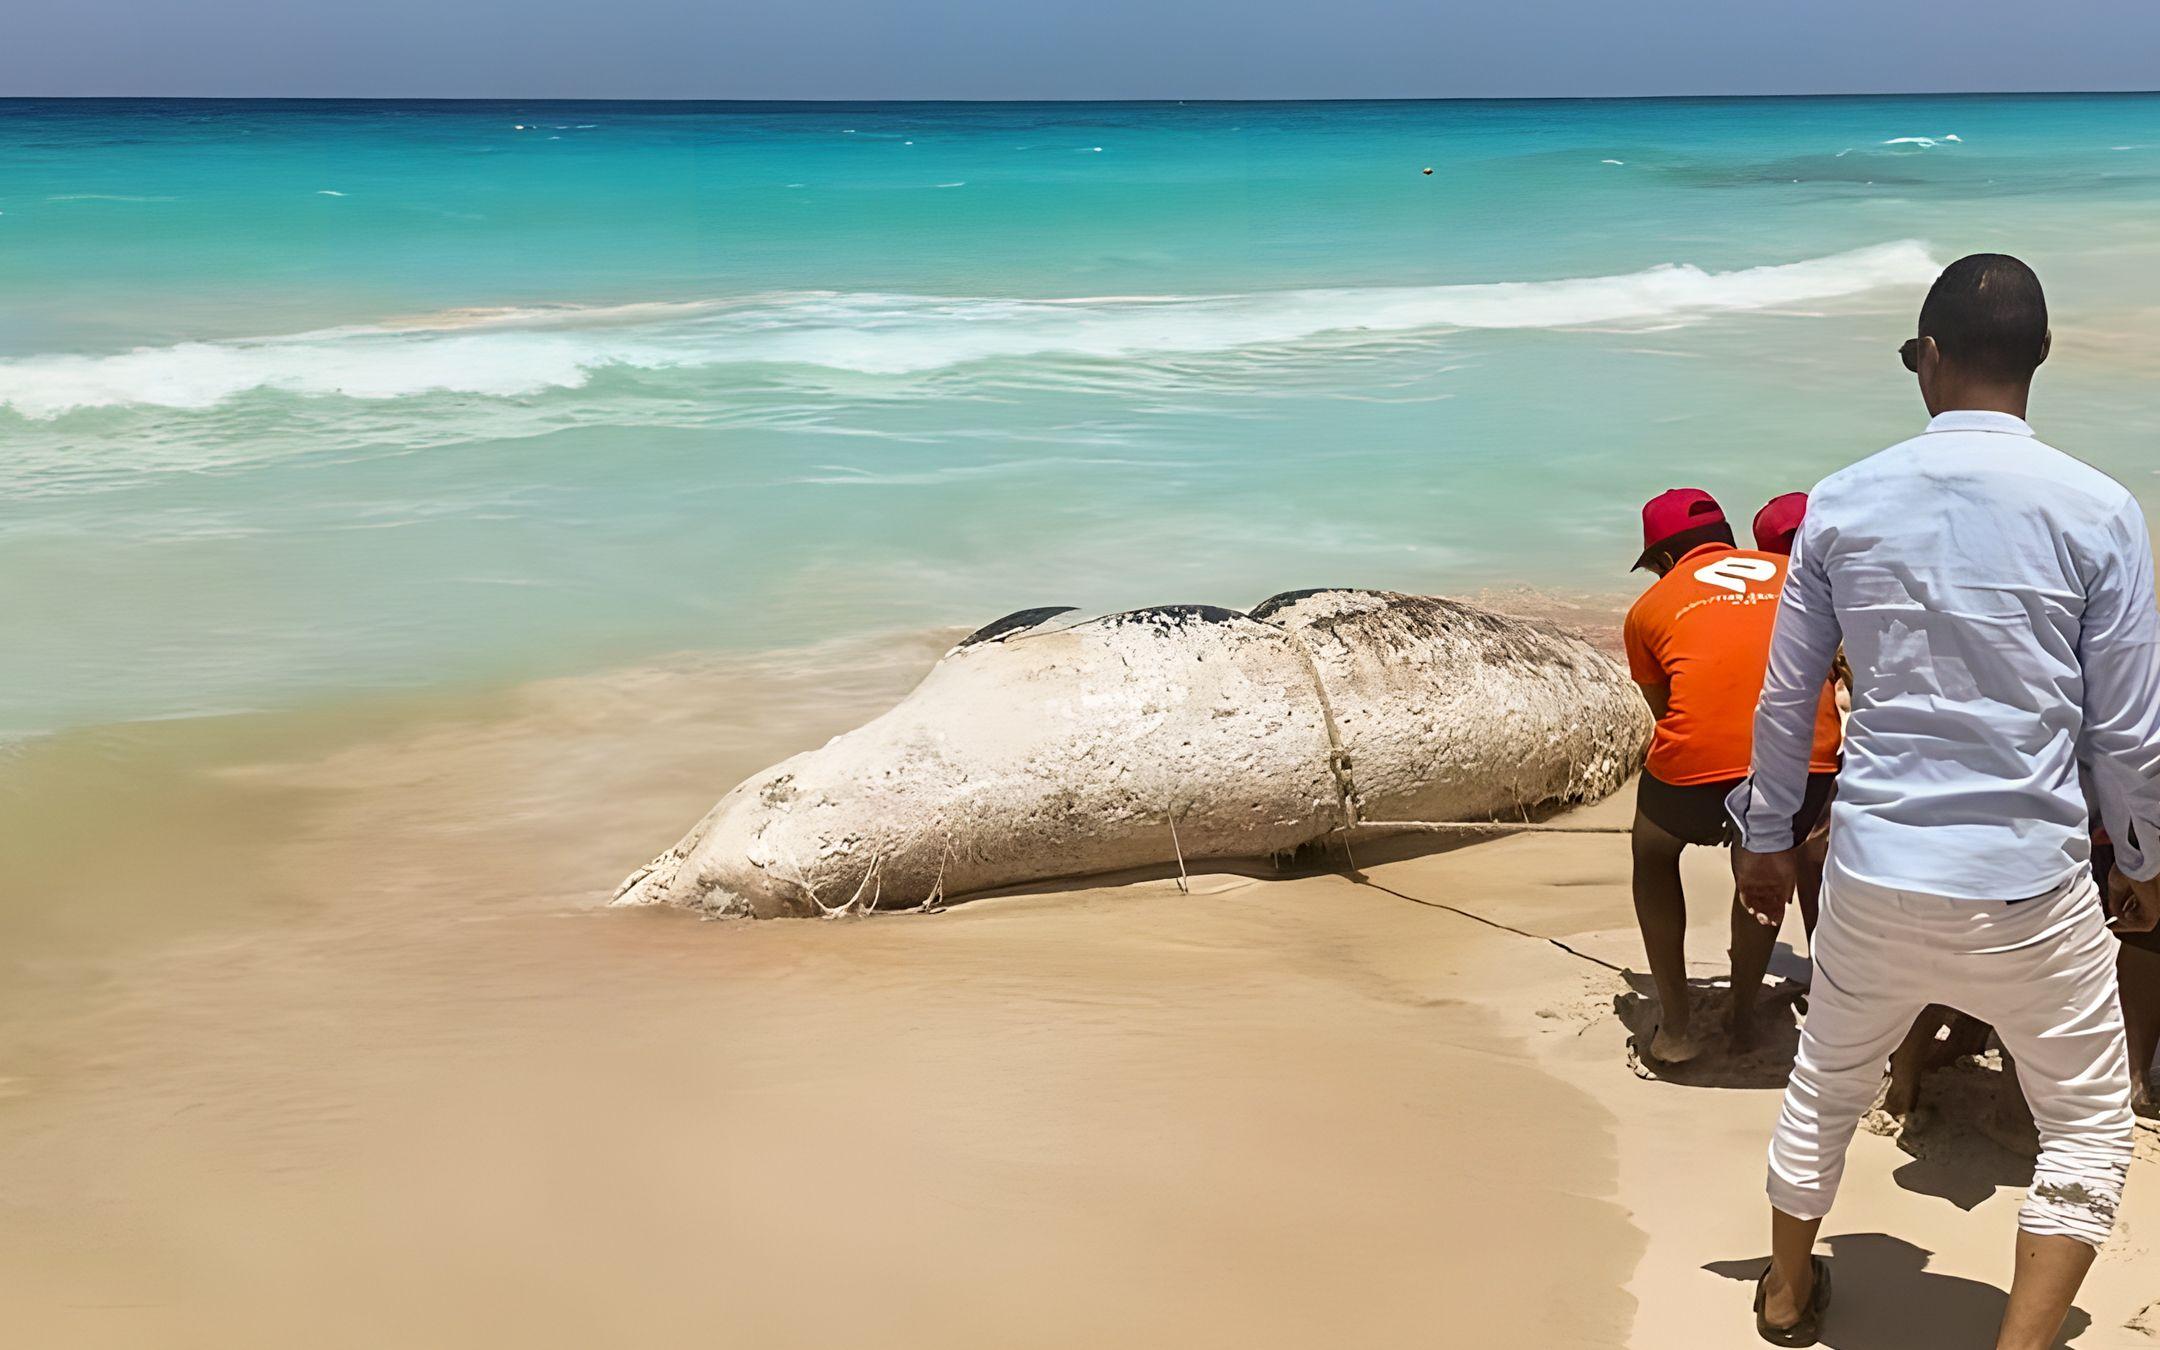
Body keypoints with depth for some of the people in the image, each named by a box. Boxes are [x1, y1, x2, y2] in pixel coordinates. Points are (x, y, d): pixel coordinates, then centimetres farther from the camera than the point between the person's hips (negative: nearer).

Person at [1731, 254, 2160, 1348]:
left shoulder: (1841, 504, -3)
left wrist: (1767, 837, 20)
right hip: (2028, 886, -3)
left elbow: (1785, 700, 5)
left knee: (1826, 1085, 24)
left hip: (1872, 870, 3)